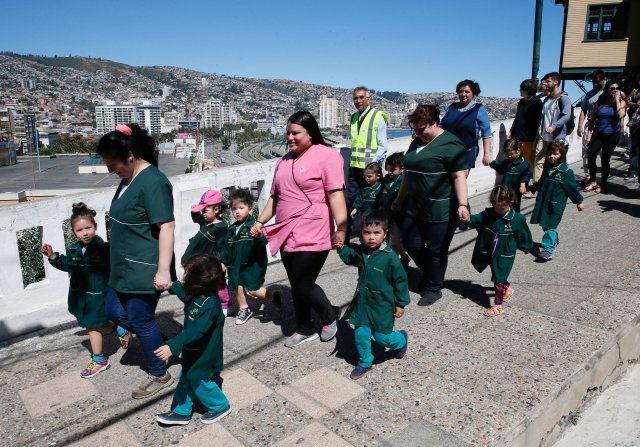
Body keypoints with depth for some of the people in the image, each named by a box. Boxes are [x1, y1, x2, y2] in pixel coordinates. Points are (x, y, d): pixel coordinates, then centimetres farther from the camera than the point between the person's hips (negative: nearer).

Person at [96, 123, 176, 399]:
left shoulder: (152, 182, -21)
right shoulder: (129, 179, 9)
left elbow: (166, 226, -25)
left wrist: (163, 270, -27)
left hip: (145, 270, -10)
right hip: (124, 267, 10)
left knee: (140, 321, 2)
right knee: (114, 312, 16)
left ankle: (160, 376, 22)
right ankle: (159, 345, 33)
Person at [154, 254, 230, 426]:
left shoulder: (210, 305, -35)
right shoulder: (197, 295, -6)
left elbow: (195, 332, -39)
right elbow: (185, 294, 19)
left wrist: (173, 346, -44)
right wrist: (171, 284, 23)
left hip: (203, 356, -9)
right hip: (193, 351, 9)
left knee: (199, 382, 10)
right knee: (185, 379, 20)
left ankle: (220, 406, 33)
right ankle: (181, 412, 37)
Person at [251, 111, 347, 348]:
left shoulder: (326, 155, -7)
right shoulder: (285, 160, 16)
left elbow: (335, 194, -15)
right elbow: (275, 197, 22)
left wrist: (341, 228, -20)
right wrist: (260, 222, 18)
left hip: (312, 237, -7)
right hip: (287, 235, 7)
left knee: (303, 286, -3)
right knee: (296, 286, 15)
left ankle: (330, 316, 24)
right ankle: (304, 328, 33)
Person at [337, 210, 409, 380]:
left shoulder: (390, 257, -21)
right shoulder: (360, 252, -5)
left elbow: (400, 280, -12)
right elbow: (349, 257, 19)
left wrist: (401, 304, -6)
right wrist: (341, 248, -1)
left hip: (382, 305, -4)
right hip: (362, 302, 5)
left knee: (382, 337, 7)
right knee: (360, 334, 5)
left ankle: (401, 339, 40)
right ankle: (365, 362, 28)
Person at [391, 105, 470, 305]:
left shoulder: (450, 145, -11)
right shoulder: (417, 143, 14)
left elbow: (459, 176, -17)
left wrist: (462, 204, -26)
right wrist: (400, 199, 25)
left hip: (441, 211, -7)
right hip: (414, 207, 8)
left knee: (436, 250, 4)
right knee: (411, 244, 11)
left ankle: (433, 288, 22)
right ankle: (429, 273, 35)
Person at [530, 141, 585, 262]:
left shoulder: (566, 171, -12)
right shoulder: (547, 168, 5)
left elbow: (573, 187, -5)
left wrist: (579, 201, 1)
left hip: (556, 205, -6)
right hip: (543, 202, 6)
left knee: (550, 226, -9)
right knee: (545, 225, 16)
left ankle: (547, 249, -10)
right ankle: (553, 240, 40)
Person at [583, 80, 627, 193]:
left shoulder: (621, 102, 2)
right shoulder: (599, 103, 7)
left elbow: (620, 115, -18)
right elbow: (592, 120, 11)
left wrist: (617, 99, -12)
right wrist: (589, 133, 5)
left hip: (612, 134, -2)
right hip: (598, 133, 2)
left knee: (605, 160, 1)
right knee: (590, 156, -15)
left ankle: (603, 184, 15)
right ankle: (593, 182, 0)